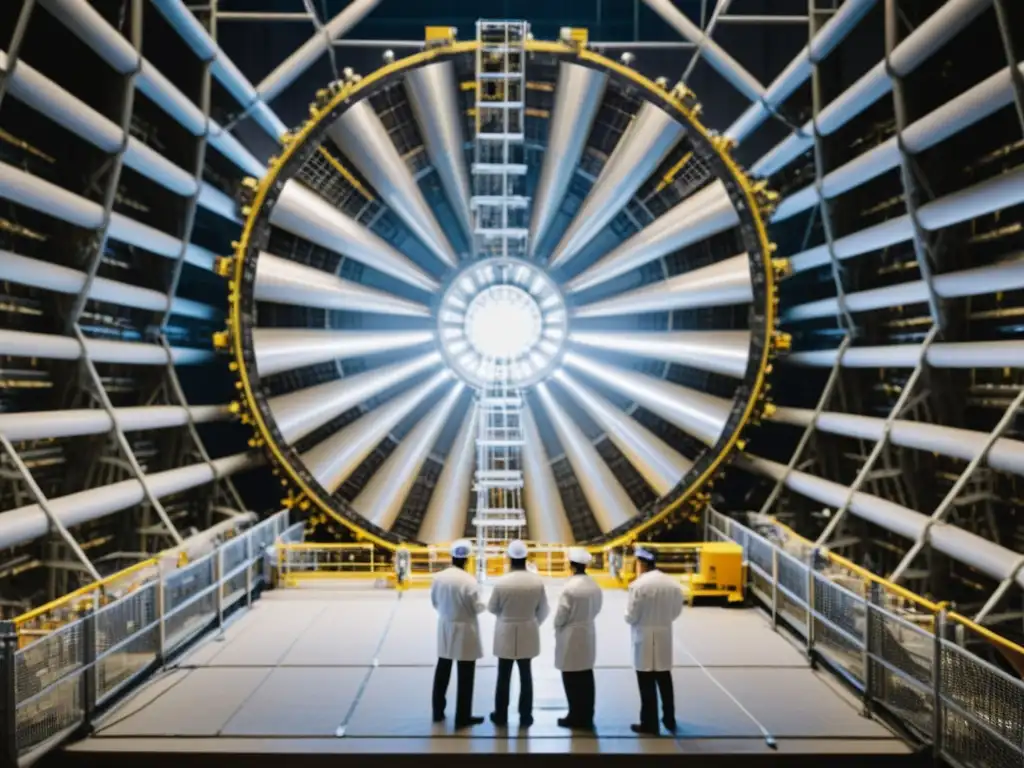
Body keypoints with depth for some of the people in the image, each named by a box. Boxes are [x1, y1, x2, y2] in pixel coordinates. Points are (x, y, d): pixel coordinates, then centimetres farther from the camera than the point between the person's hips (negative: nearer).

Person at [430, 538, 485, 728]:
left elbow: (434, 602, 6)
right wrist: (482, 604, 7)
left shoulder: (438, 577, -5)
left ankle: (438, 712, 29)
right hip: (464, 630, -6)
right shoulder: (469, 581, -21)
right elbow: (478, 607, -15)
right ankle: (463, 717, 12)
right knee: (465, 675, 5)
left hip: (445, 627, 6)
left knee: (442, 671, 18)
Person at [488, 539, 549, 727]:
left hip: (506, 634, -2)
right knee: (526, 676, 12)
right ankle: (525, 717, 18)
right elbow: (543, 610, -2)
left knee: (504, 676, 10)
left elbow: (492, 608, -5)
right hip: (527, 634, 2)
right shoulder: (537, 582, -11)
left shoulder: (502, 582, -18)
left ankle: (501, 716, 20)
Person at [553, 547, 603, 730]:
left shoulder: (570, 587, -20)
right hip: (588, 634, 7)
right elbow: (596, 609, 9)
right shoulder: (595, 586, 0)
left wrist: (558, 627, 5)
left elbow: (560, 616, -15)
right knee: (586, 678, 14)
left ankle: (576, 717, 10)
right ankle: (586, 717, 21)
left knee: (572, 679, 4)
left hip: (571, 636, -7)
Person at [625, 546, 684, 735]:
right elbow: (677, 611, 6)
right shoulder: (673, 583, -2)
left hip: (645, 639, -5)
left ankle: (649, 723, 12)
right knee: (665, 680, 19)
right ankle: (669, 719, 28)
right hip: (664, 636, 5)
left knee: (647, 684, 5)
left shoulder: (638, 585, -18)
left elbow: (630, 617, -13)